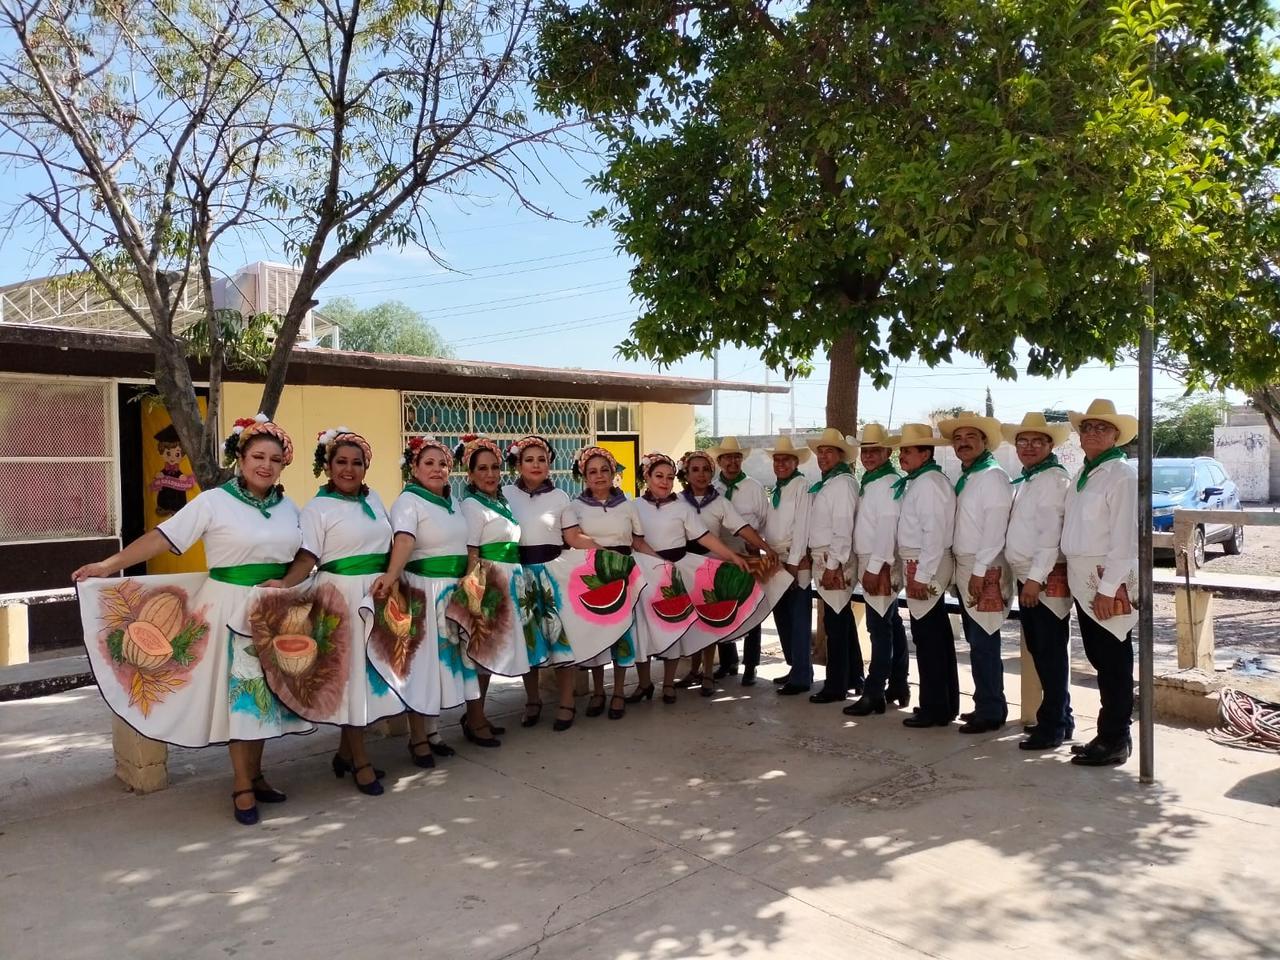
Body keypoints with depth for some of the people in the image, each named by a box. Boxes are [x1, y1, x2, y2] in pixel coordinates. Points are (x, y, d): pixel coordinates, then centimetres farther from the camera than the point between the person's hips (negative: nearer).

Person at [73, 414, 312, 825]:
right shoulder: (214, 502, -9)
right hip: (231, 606, -4)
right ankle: (242, 785, 13)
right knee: (239, 690, 2)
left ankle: (255, 773, 24)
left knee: (264, 689, 11)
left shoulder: (289, 507, 5)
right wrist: (107, 565, -17)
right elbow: (161, 537, -12)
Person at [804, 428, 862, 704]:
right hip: (822, 559, 9)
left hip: (834, 561, -9)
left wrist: (833, 565, -19)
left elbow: (844, 528, -17)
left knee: (835, 622, -4)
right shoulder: (825, 484, 16)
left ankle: (836, 685, 4)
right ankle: (852, 678, 25)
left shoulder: (842, 483, -11)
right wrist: (813, 556, 12)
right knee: (842, 620, 15)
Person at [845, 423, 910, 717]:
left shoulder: (890, 482, -12)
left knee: (880, 628, -7)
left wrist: (875, 567, -22)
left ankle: (874, 693, -4)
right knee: (891, 626, 14)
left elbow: (888, 527, -20)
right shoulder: (867, 482, 17)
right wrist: (868, 566, 13)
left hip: (881, 565, -9)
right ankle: (898, 686, 22)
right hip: (870, 563, 9)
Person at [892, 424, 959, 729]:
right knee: (938, 637, 15)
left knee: (928, 638, -3)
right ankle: (945, 704, 24)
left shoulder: (929, 483, -14)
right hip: (918, 567, 10)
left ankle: (933, 709, 5)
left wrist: (922, 576, -20)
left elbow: (935, 533, -20)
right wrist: (917, 573, 12)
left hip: (925, 567, -10)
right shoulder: (916, 482, 14)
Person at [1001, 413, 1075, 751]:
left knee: (1052, 652, -2)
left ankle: (1053, 726, 5)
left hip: (1047, 578, -9)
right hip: (1025, 577, 9)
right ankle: (1058, 717, 26)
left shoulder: (1053, 479, -11)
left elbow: (1052, 533, -19)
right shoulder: (1021, 482, 17)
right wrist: (1023, 577, 14)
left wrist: (1036, 577, -21)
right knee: (1037, 648, 15)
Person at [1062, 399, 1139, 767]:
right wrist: (1071, 573, 10)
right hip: (1082, 580, 8)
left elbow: (1125, 537, -16)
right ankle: (1108, 734, 25)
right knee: (1099, 659, 14)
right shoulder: (1081, 475, 15)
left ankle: (1114, 741, 10)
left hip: (1108, 581, -8)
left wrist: (1109, 588, -19)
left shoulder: (1122, 474, -10)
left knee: (1113, 662, 1)